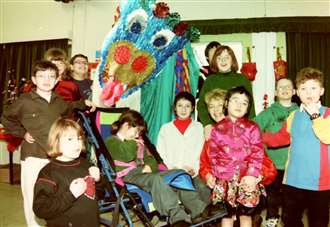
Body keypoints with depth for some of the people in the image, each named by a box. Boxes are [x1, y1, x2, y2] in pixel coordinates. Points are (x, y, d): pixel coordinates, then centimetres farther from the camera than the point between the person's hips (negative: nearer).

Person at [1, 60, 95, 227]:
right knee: (32, 196, 2)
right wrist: (22, 133, 0)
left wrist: (84, 103, 25)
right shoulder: (24, 100, -4)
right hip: (33, 156, -3)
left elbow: (69, 108, 33)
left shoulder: (59, 101, 9)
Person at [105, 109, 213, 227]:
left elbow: (149, 158, 26)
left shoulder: (138, 142, 29)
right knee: (156, 179, -36)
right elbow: (128, 156, -17)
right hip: (128, 176, -8)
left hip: (143, 172, 8)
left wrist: (149, 166, 1)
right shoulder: (112, 142, 3)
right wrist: (132, 142, 4)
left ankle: (199, 210, -22)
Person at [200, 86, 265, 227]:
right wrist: (209, 174, -4)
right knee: (227, 214, 9)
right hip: (224, 179, 0)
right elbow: (212, 154, 4)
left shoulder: (252, 128, 3)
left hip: (247, 179, 0)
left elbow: (257, 153, -3)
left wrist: (252, 174, -12)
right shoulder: (218, 128, 4)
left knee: (246, 214, 11)